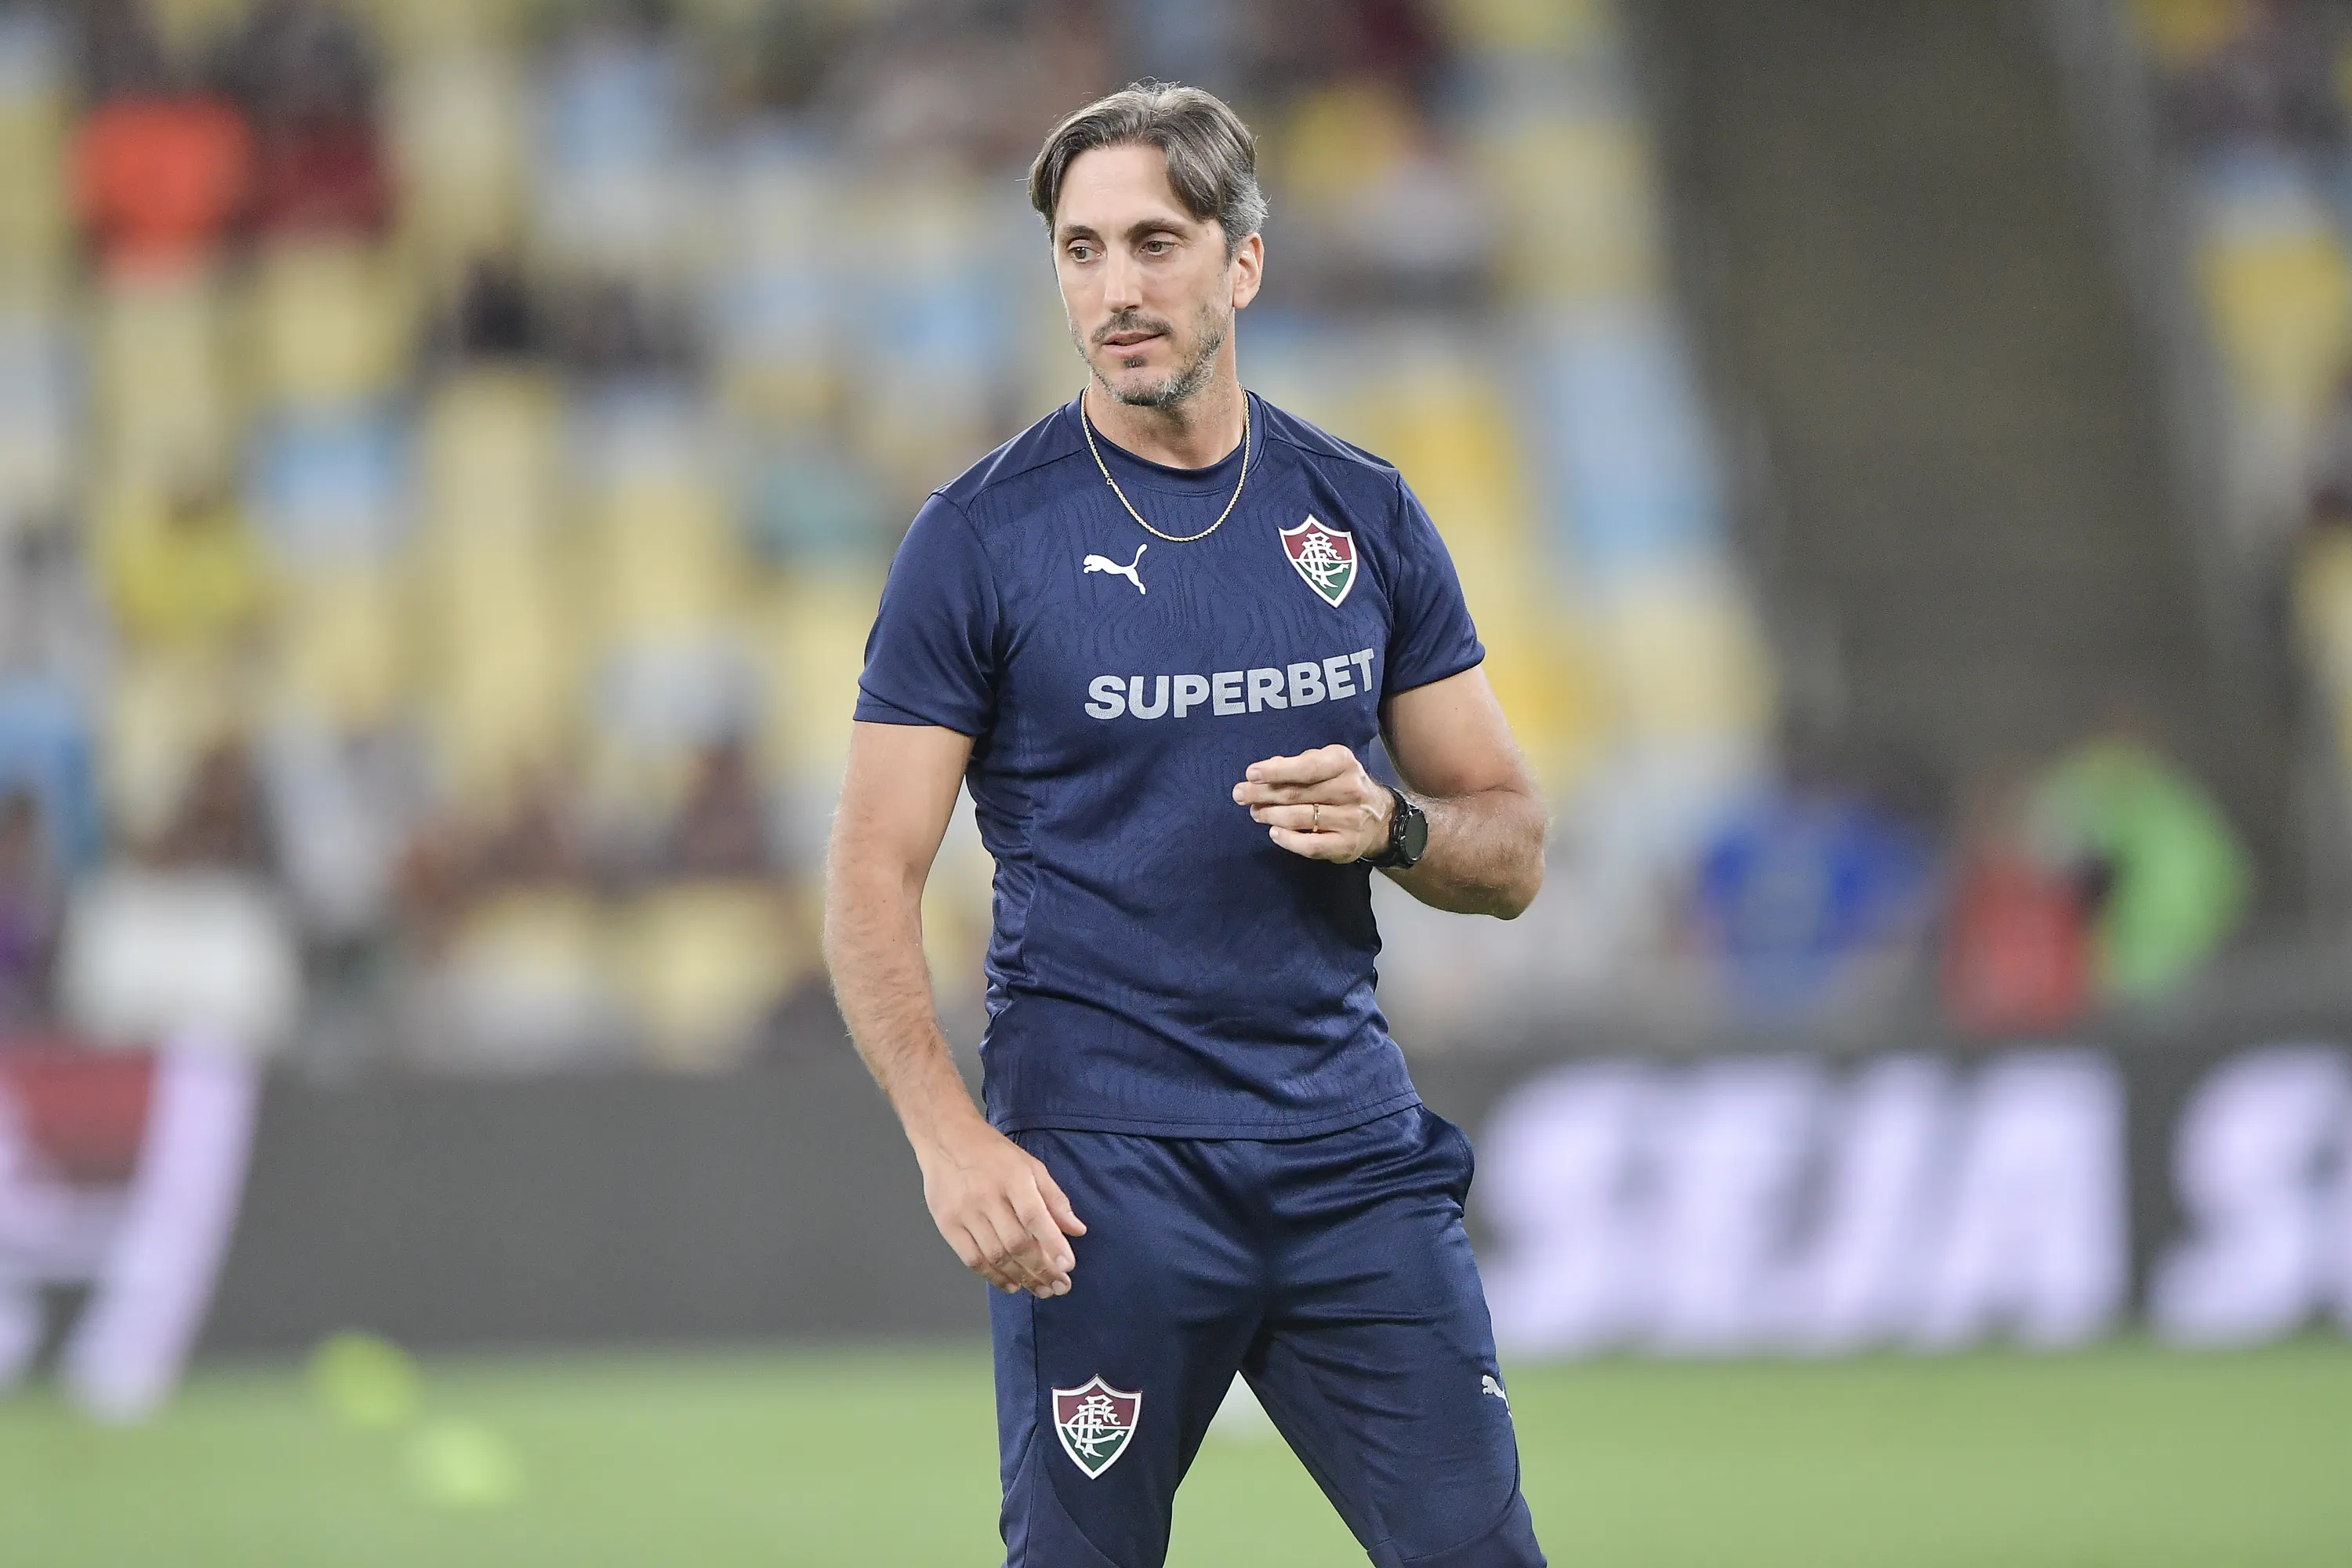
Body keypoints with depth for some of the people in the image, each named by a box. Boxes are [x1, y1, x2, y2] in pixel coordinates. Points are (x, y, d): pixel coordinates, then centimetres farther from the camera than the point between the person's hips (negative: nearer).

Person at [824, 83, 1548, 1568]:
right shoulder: (981, 537, -2)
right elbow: (875, 877, -4)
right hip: (1098, 1166, -3)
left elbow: (1514, 847, 13)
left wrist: (1388, 824, -9)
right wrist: (953, 1138, -18)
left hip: (1350, 1150, 3)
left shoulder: (1363, 515, 9)